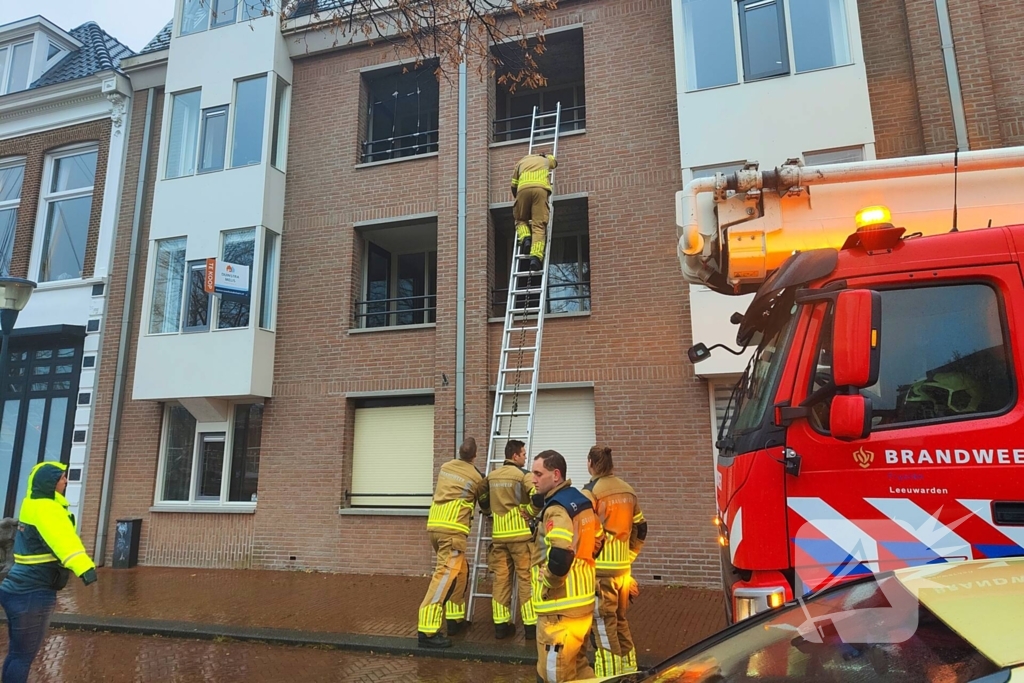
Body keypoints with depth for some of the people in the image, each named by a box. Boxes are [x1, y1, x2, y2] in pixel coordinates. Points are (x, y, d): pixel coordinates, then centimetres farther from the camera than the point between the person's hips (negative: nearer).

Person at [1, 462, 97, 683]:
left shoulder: (34, 505, 11)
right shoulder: (45, 509, -20)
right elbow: (62, 539, -38)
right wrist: (83, 566, -51)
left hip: (22, 590, 10)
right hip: (32, 594, -10)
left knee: (19, 652, 19)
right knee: (24, 654, -1)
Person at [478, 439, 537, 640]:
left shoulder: (491, 476, 10)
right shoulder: (524, 475, -7)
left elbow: (483, 503, 18)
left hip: (498, 535, 5)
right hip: (521, 534, -5)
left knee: (501, 579, 8)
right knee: (526, 579, 2)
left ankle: (501, 624, 12)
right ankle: (531, 625, 6)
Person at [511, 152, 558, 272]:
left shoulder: (520, 162, 32)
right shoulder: (545, 159, 36)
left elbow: (514, 185, 27)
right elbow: (554, 161, 60)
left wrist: (517, 198, 41)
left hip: (523, 189, 1)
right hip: (541, 188, 0)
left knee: (521, 219, 21)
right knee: (539, 225, -8)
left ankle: (525, 237, -10)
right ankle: (536, 256, -27)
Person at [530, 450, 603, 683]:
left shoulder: (556, 510, -19)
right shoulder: (582, 501, 9)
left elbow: (559, 559, -31)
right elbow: (597, 543, 20)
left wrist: (545, 585, -14)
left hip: (561, 607, -9)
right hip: (582, 601, 9)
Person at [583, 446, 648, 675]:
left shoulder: (591, 491, -11)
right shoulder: (628, 491, 9)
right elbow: (640, 530, 16)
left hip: (600, 570, -7)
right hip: (623, 569, 7)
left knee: (603, 627, 1)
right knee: (621, 623, 19)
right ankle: (628, 673, 29)